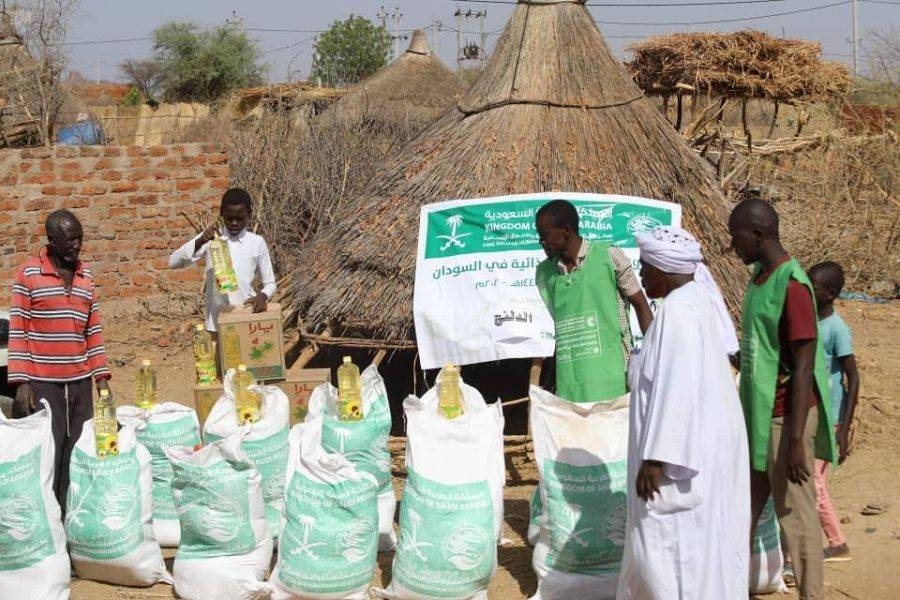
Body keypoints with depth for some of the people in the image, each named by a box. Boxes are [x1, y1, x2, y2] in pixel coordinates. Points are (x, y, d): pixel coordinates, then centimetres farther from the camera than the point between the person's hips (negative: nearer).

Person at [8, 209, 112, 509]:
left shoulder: (86, 275, 12)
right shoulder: (28, 273, -2)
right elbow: (17, 331, -4)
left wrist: (102, 377, 10)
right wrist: (21, 382, -10)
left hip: (80, 382, 4)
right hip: (41, 383, -4)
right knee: (45, 457, -6)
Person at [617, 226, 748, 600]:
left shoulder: (677, 310, -19)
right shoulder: (698, 300, 11)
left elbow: (676, 389, -25)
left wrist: (656, 458, -24)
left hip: (683, 449, -10)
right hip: (704, 442, 10)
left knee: (668, 544, -4)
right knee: (700, 543, 16)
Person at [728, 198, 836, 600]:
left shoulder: (792, 286, -19)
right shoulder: (760, 275, 8)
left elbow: (803, 366, -20)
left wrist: (796, 439, -21)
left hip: (784, 416, -9)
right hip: (756, 413, 9)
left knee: (795, 513, 2)